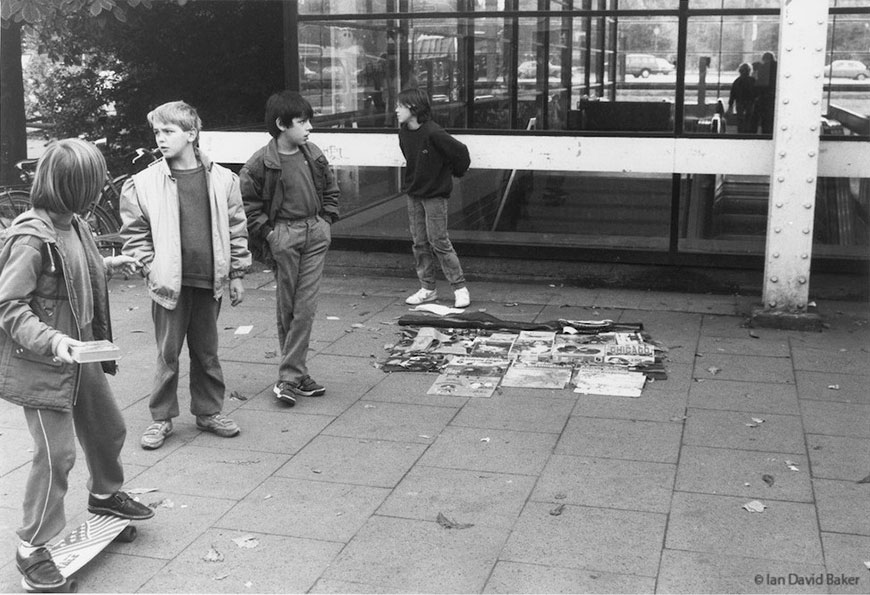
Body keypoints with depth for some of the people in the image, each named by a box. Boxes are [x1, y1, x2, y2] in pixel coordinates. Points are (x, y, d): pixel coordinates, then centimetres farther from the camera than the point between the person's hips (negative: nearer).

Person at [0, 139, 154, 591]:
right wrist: (51, 340, -33)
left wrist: (107, 264, 18)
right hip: (41, 365, -9)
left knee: (108, 429, 23)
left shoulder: (74, 225, 2)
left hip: (81, 355, 9)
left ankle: (105, 494, 51)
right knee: (57, 453, -5)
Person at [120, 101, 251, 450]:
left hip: (209, 281, 2)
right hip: (169, 283, -2)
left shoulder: (222, 180, 1)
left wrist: (237, 274, 6)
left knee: (207, 351, 14)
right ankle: (161, 418, 18)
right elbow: (134, 232, 1)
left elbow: (236, 228, 6)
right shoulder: (144, 183, -4)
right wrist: (151, 268, -9)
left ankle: (209, 412, 28)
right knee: (168, 353, 4)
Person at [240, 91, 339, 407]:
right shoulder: (261, 162, -8)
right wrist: (266, 232, -8)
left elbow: (331, 188, 20)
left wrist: (326, 220, 11)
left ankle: (290, 377, 3)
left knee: (306, 307, -1)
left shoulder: (313, 154, 7)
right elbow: (246, 202, -3)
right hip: (282, 234, -4)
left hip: (316, 233, 4)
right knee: (286, 308, 3)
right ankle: (297, 373, 13)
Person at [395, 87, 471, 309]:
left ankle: (460, 288, 4)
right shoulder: (404, 133, 2)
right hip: (413, 194, 7)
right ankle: (427, 288, 18)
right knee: (419, 243, 8)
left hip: (434, 194, -7)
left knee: (438, 241, -6)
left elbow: (460, 153, -14)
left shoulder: (433, 133, -21)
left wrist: (455, 173, 2)